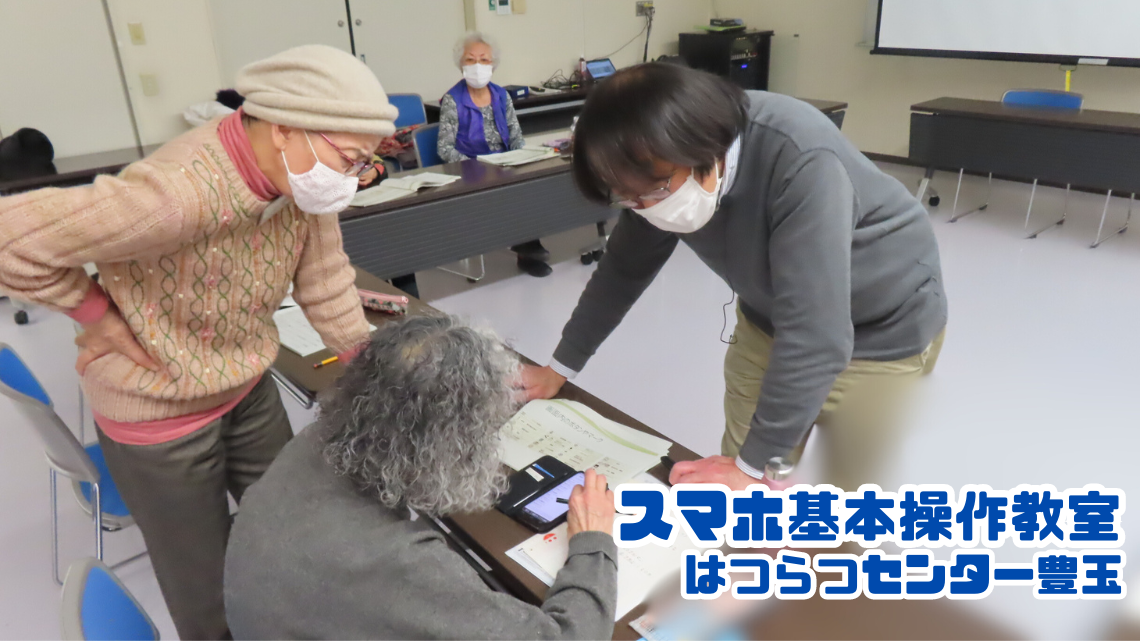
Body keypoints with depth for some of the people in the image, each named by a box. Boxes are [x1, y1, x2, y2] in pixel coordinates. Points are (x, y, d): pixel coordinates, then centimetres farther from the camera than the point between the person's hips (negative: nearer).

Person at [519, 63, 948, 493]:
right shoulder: (662, 173, -16)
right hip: (771, 316, 5)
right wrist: (560, 368, 5)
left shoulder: (802, 165, -37)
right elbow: (624, 268, -2)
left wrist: (752, 468, -29)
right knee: (738, 501, 9)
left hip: (882, 327, -5)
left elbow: (816, 337, -36)